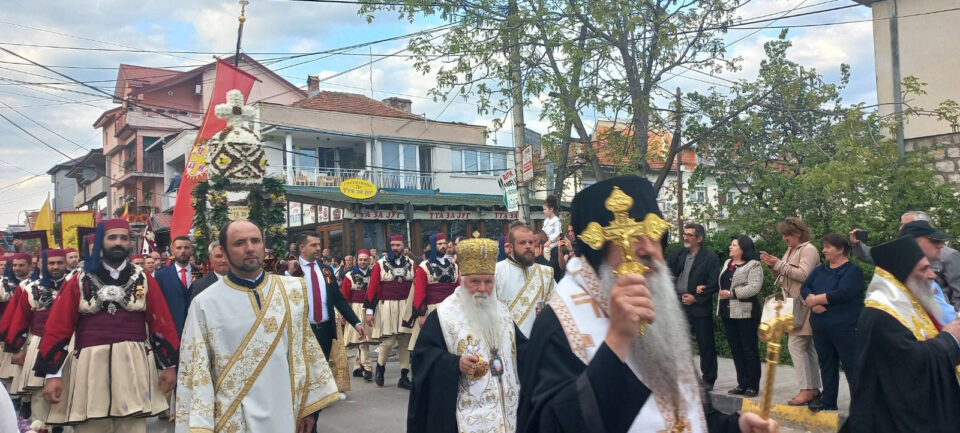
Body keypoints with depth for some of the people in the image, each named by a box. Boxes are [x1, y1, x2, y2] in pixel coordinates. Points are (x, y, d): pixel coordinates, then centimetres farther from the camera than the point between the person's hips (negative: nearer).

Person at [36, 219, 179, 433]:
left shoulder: (144, 280, 7)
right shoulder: (80, 282, 5)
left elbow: (162, 324, 6)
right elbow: (58, 328, 2)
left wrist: (169, 365, 2)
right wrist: (52, 373, -4)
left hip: (134, 367, 0)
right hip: (90, 369, 0)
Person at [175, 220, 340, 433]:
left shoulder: (293, 291, 0)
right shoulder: (205, 304, -6)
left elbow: (306, 348, 4)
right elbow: (195, 368, -5)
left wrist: (309, 406, 4)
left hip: (284, 415, 2)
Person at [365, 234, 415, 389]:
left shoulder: (411, 264, 6)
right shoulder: (380, 264, -1)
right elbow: (372, 288, -2)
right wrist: (369, 311, -6)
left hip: (407, 308, 3)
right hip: (387, 308, -3)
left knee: (405, 342, 4)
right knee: (388, 341, -5)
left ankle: (404, 377, 12)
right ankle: (380, 367, 23)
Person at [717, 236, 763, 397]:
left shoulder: (753, 265, -8)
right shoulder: (727, 263, 17)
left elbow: (754, 287, -19)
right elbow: (720, 282, 24)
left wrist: (732, 293, -19)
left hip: (745, 313, -8)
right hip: (728, 312, 8)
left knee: (750, 350, 0)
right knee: (736, 350, 11)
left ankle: (752, 386, 7)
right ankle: (742, 384, 18)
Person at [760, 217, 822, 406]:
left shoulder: (808, 250, -9)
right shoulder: (791, 250, 18)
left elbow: (803, 275, -20)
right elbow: (783, 275, 19)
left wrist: (779, 264, -18)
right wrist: (773, 266, 2)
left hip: (803, 305, -9)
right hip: (793, 304, 9)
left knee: (796, 344, -13)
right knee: (807, 347, 11)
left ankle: (806, 390, -10)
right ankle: (813, 388, 16)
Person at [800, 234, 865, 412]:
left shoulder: (852, 270, -6)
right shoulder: (821, 270, 16)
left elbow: (843, 294, -20)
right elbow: (804, 288, 6)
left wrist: (814, 299, -12)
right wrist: (814, 303, -15)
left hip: (845, 328, -7)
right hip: (820, 327, 7)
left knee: (852, 366, -5)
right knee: (826, 364, 12)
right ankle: (828, 400, 21)